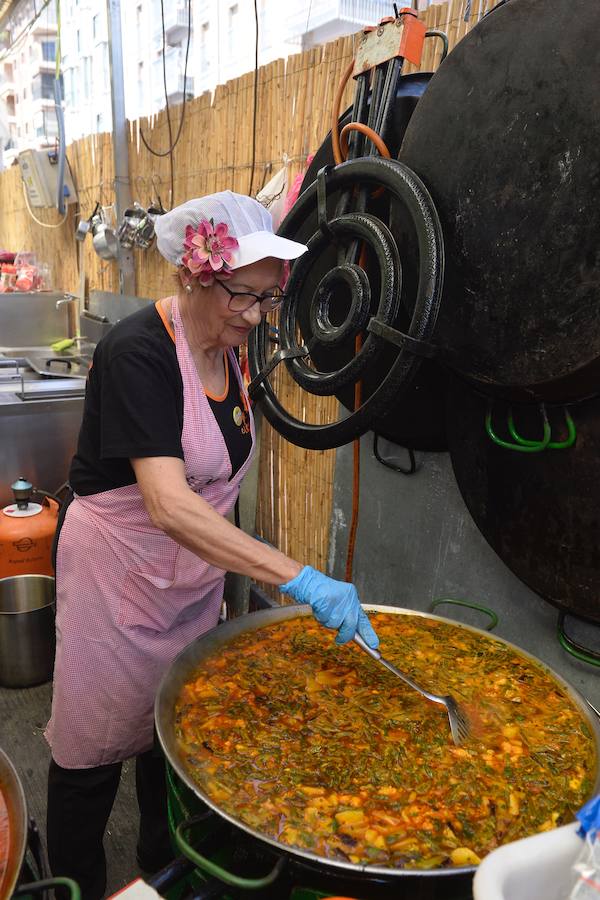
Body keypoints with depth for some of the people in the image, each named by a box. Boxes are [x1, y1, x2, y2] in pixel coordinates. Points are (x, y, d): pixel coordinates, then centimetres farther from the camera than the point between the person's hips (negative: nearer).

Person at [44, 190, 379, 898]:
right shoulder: (138, 352, -26)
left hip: (193, 573, 7)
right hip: (117, 574, -7)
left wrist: (224, 564, 16)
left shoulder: (225, 349, -1)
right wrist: (299, 579, -41)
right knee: (94, 745, 11)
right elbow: (168, 505, -36)